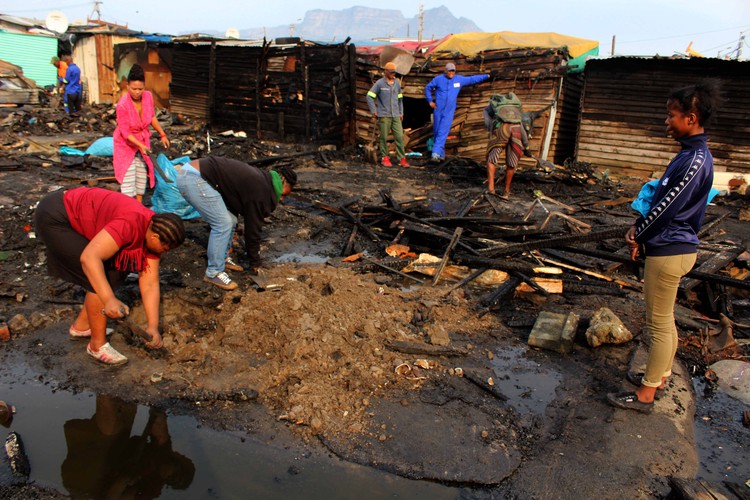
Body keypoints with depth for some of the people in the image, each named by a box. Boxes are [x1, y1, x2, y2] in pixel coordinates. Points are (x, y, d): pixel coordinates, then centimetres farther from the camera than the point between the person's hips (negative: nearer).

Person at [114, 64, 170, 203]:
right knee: (128, 176, -8)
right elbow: (125, 132, -22)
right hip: (126, 144, -5)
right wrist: (140, 145, -32)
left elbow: (152, 117, 6)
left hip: (143, 141, 5)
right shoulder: (123, 105, -27)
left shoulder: (148, 96, -12)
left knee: (142, 174, 11)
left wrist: (162, 135, 8)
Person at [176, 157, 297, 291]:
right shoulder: (259, 191, -14)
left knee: (230, 220, 13)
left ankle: (223, 258, 28)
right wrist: (255, 263, 4)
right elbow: (253, 227, -8)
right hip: (193, 179, -10)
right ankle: (213, 273, 0)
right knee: (223, 224, -10)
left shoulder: (260, 180, 15)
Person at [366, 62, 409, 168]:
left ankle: (401, 158, 1)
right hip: (384, 115, -4)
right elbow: (369, 96, -3)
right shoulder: (379, 83, -3)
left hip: (396, 115, 4)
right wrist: (374, 111, -6)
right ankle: (385, 158, 11)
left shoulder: (397, 83, 12)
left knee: (400, 136, -2)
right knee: (384, 138, 0)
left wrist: (401, 112, 18)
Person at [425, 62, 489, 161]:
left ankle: (436, 153, -18)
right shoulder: (438, 79, 0)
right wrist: (430, 101, 3)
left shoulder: (459, 79, 4)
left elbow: (472, 79, 16)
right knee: (436, 132, 6)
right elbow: (427, 88, 11)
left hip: (449, 112, -1)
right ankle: (441, 153, 20)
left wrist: (486, 76, 20)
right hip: (438, 110, 1)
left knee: (442, 133, -12)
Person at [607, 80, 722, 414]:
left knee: (659, 323, 0)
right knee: (664, 320, 21)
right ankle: (660, 375, 37)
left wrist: (638, 237, -6)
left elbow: (666, 207, -20)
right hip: (673, 247, 10)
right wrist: (640, 229, 3)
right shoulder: (691, 154, 10)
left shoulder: (695, 162, -22)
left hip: (669, 251, -10)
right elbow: (663, 200, 13)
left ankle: (645, 394, 12)